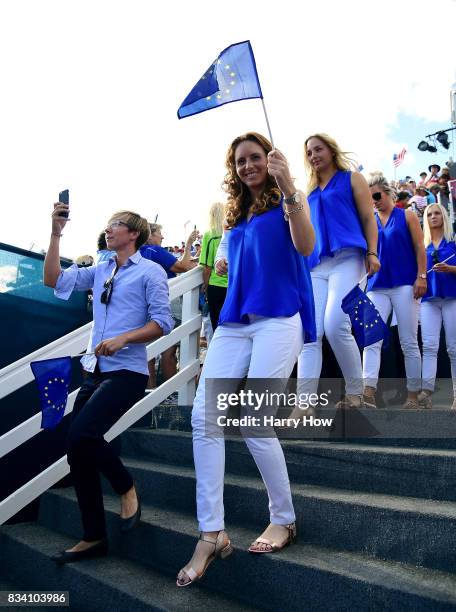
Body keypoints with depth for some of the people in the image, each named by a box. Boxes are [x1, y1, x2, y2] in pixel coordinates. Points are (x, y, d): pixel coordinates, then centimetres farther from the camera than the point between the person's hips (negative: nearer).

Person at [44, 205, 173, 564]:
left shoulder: (150, 272, -2)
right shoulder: (100, 271, 16)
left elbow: (163, 322, -8)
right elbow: (55, 281, 10)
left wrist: (122, 339, -19)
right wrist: (56, 234, 5)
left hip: (127, 372, -7)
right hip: (96, 372, 7)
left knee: (81, 433, -25)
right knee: (77, 452, 4)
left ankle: (126, 488, 3)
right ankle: (94, 537, 18)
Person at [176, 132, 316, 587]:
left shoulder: (286, 201, 7)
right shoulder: (236, 214, 24)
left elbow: (305, 247, -13)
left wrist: (289, 189, -21)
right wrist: (227, 268, 14)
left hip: (278, 318, -6)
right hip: (234, 321, 6)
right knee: (204, 417, -8)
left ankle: (283, 520, 11)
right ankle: (211, 535, -1)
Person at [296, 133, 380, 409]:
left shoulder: (352, 179, 12)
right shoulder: (310, 191, 25)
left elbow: (368, 218, 5)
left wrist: (372, 253, -8)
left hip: (347, 258, -5)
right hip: (315, 265, 5)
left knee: (336, 327, -20)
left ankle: (355, 393, 0)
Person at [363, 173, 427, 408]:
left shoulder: (407, 216, 6)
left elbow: (419, 248, 1)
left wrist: (421, 277, -8)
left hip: (404, 285, -3)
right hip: (377, 286, 3)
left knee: (409, 342, 1)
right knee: (371, 340, -11)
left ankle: (413, 397, 9)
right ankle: (368, 393, -17)